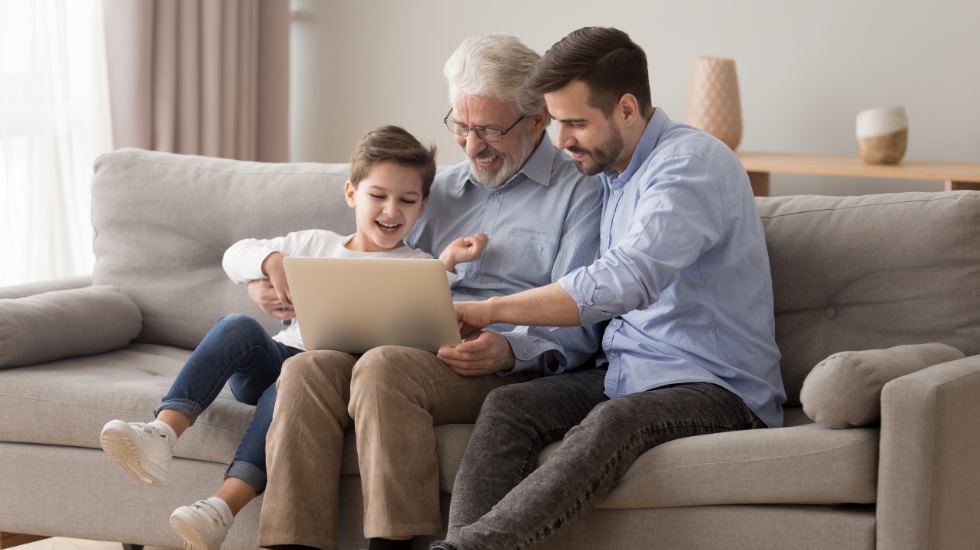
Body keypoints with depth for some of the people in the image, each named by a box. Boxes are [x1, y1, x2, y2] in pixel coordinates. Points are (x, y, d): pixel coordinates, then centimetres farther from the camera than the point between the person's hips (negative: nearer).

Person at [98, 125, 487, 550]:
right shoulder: (315, 245, 21)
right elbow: (235, 256, 17)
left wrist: (448, 264, -21)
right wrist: (272, 260, -4)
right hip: (276, 358, 3)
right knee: (237, 327, -29)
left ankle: (223, 508, -49)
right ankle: (162, 434, -44)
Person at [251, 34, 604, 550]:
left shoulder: (580, 193, 6)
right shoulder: (442, 189, 26)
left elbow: (578, 328, -3)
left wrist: (511, 350, -23)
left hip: (516, 369, -6)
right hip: (416, 355, 6)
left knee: (386, 367, -34)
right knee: (307, 369, -24)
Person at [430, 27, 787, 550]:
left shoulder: (694, 163, -15)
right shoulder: (610, 170, 15)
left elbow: (622, 283, -28)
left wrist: (489, 309, -24)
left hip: (716, 388, -8)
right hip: (624, 375, 8)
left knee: (613, 421, -37)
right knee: (506, 405, -17)